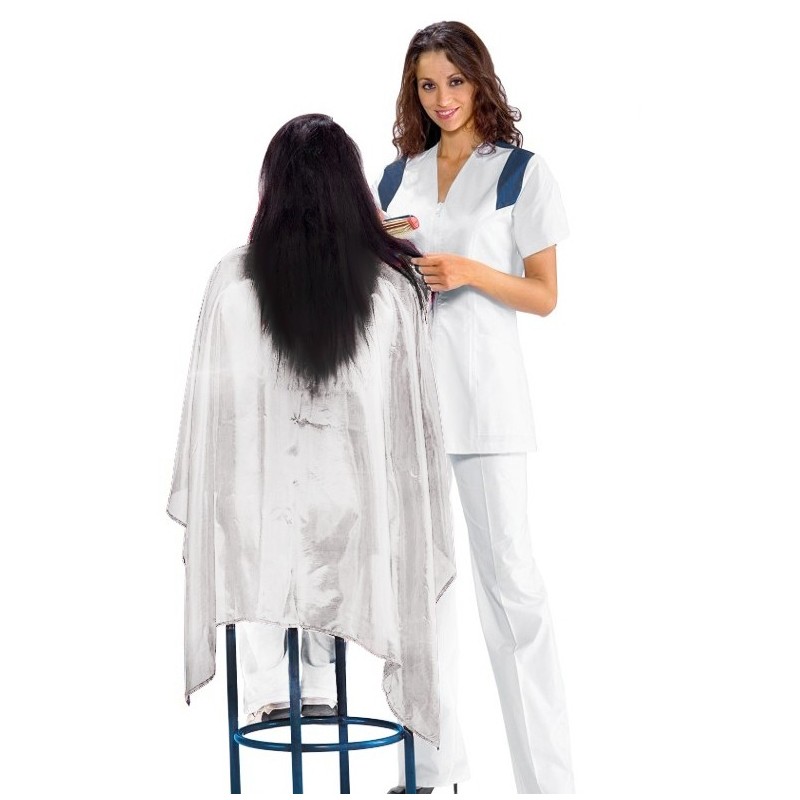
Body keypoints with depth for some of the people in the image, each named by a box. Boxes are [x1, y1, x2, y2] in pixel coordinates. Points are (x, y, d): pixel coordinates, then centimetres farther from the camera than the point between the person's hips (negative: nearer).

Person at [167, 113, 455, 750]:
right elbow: (414, 410, -5)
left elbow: (213, 404, -3)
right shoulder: (394, 284, -12)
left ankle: (264, 682, 26)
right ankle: (319, 680, 33)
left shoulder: (234, 281, -12)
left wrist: (205, 509, 12)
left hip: (260, 502, 0)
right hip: (358, 500, 0)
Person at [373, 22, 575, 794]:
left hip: (483, 394, -5)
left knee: (508, 578, -7)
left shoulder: (522, 172, 1)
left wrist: (469, 272, -16)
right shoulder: (397, 175, 14)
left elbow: (543, 295, -1)